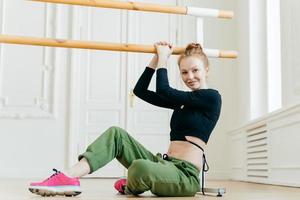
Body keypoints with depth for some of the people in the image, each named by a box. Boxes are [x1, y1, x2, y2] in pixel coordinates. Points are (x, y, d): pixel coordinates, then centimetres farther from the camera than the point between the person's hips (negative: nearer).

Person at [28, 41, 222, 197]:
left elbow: (164, 91, -12)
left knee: (139, 167, -38)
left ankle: (130, 186, 0)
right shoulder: (182, 100, 19)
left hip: (185, 175, -8)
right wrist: (157, 58, 12)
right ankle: (69, 177, -17)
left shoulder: (211, 97, -4)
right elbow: (140, 90, 15)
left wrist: (163, 58, 0)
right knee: (116, 134, -2)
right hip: (165, 164, 8)